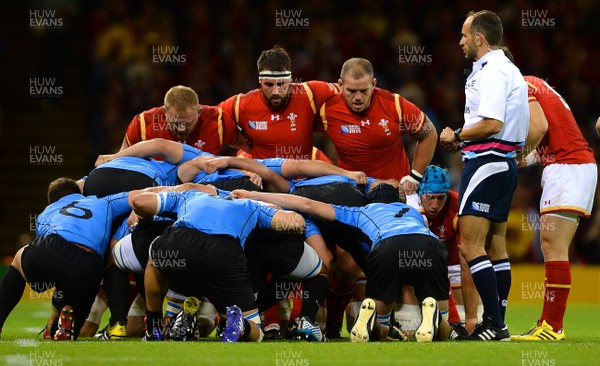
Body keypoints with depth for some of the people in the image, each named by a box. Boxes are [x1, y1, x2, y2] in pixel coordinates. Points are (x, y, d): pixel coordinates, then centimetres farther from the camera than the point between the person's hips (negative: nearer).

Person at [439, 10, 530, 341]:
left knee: (470, 245, -11)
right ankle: (496, 324, 14)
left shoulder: (492, 72, -15)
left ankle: (494, 324, -14)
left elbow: (492, 124, -25)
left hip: (486, 163, -11)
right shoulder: (507, 70, 18)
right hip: (504, 163, 11)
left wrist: (456, 135, -11)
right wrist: (464, 140, 12)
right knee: (496, 247, 12)